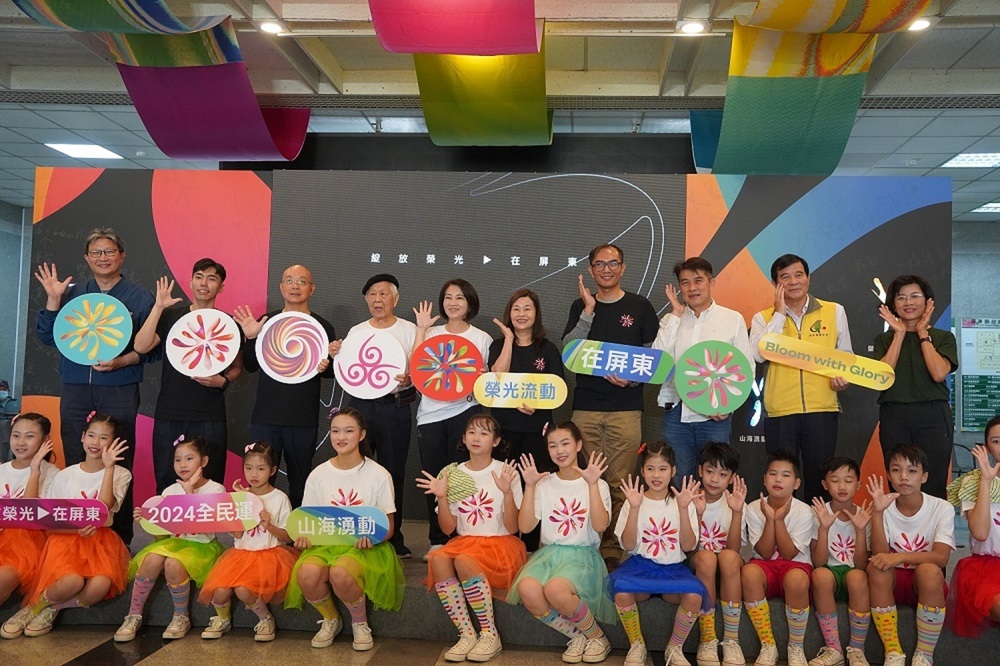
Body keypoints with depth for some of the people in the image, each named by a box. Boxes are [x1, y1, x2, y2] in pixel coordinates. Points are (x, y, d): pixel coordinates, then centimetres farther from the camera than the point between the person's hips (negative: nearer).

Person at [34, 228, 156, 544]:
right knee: (75, 465, 6)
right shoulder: (73, 293, 12)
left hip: (119, 391, -3)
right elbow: (46, 336, 8)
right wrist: (53, 299, -3)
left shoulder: (139, 297, 3)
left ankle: (119, 538, 8)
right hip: (75, 390, 3)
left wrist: (121, 361, -15)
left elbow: (151, 348, 0)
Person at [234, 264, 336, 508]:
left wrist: (324, 367, -12)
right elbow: (250, 366, 8)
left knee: (300, 482, 5)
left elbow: (332, 371, 10)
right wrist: (251, 338, -8)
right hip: (265, 415, 1)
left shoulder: (323, 327, 5)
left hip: (304, 420, 0)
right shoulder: (265, 321, 7)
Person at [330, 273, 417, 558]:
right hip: (360, 404, 2)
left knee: (393, 473, 2)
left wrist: (409, 379, -19)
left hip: (395, 408, -2)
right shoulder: (355, 331, 12)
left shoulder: (409, 330, 5)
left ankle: (393, 538, 13)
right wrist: (336, 356, -4)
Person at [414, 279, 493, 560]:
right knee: (434, 478, 4)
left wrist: (477, 381, -9)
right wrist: (421, 329, -4)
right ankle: (438, 541, 16)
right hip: (430, 413, 2)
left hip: (465, 412, -2)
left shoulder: (482, 338, 8)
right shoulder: (431, 333, 11)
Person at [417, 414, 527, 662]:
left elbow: (512, 527, -8)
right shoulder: (454, 474, 6)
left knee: (464, 560, -34)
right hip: (464, 542, 4)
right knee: (437, 558, -29)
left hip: (501, 544, -3)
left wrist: (507, 492, -22)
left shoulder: (507, 473, -3)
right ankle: (467, 633, -18)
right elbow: (448, 528, 5)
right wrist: (441, 497, -10)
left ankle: (490, 635, -17)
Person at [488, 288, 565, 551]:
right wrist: (509, 340, -8)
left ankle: (531, 547, 11)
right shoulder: (498, 346, 10)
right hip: (503, 426, 1)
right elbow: (497, 377, -9)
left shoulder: (548, 349, 8)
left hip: (536, 426, 0)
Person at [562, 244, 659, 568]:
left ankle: (613, 549, 6)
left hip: (625, 408, -1)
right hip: (585, 406, 2)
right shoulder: (580, 307, 13)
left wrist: (633, 379, -9)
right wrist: (589, 311, -6)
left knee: (619, 483, -3)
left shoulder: (640, 306, 7)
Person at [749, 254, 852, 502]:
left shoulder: (835, 311, 9)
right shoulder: (763, 318, 7)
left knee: (819, 478, 6)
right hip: (779, 411, 0)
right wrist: (779, 313, -7)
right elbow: (758, 354, -12)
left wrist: (843, 377, -4)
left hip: (822, 409, 1)